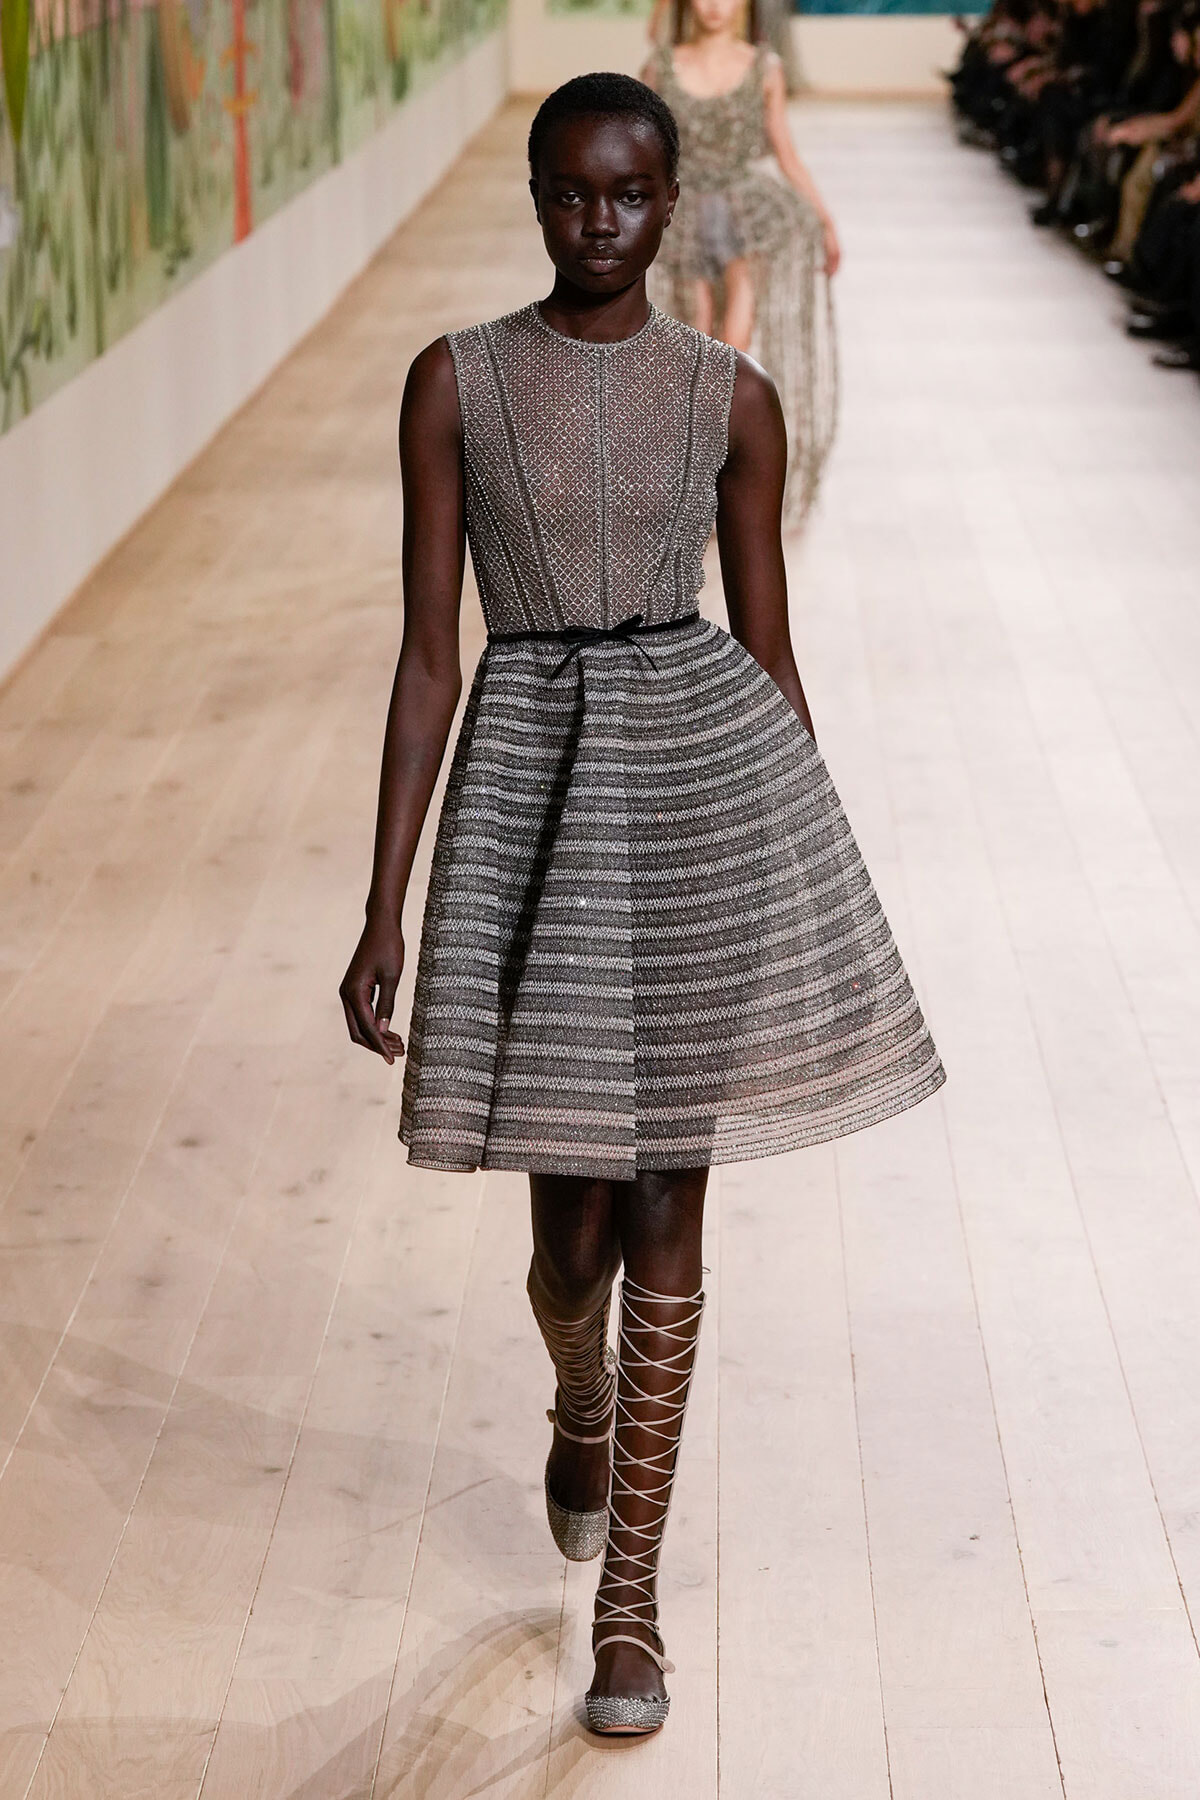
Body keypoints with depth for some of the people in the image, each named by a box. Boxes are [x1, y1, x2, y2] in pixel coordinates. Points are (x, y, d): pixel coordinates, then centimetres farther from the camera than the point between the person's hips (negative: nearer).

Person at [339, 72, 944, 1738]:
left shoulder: (732, 397, 3)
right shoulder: (455, 383, 1)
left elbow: (770, 650, 8)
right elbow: (428, 656, 0)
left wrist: (815, 888, 11)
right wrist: (384, 911, -4)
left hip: (711, 770, 0)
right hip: (531, 777, 0)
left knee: (667, 1213, 2)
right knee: (574, 1225, 5)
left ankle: (629, 1599, 15)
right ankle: (582, 1410, 43)